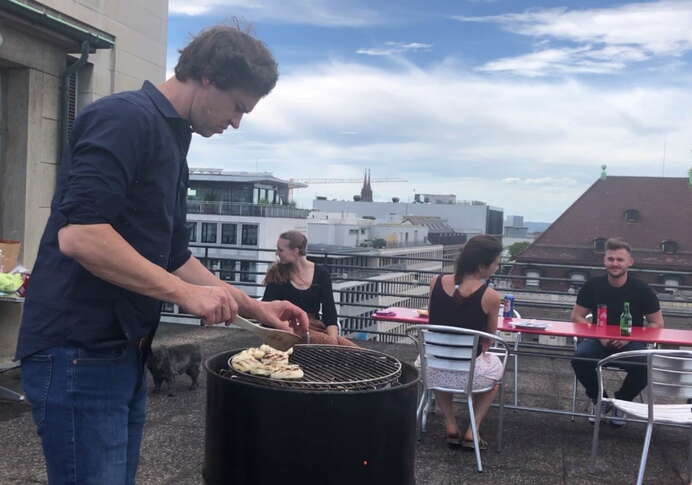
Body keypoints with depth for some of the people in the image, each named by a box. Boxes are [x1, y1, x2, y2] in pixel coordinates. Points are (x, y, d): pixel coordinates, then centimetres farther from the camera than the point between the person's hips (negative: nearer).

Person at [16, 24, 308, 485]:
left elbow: (173, 256, 21)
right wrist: (186, 293, -21)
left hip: (124, 352, 9)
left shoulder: (171, 140, 16)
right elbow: (78, 235, -26)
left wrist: (256, 307, 16)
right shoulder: (125, 118, -13)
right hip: (79, 354, -9)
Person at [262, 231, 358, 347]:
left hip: (316, 327, 2)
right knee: (328, 343, -34)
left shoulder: (321, 273, 7)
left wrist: (333, 338, -19)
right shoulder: (277, 273, 6)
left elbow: (329, 312, 1)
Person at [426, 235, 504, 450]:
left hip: (434, 372, 3)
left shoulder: (436, 282, -7)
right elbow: (488, 340, 0)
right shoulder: (490, 297, -17)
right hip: (468, 374, -2)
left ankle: (451, 428, 31)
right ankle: (472, 432, 24)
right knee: (496, 368, 33)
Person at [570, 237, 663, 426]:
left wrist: (630, 338, -15)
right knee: (579, 359, -30)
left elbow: (657, 323, 2)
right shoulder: (593, 286, -1)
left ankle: (622, 401, 4)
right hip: (599, 340, 1)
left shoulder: (642, 289, -4)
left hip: (632, 342, -1)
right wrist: (599, 335, -13)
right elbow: (577, 316, 4)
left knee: (644, 368, -32)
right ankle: (599, 400, 2)